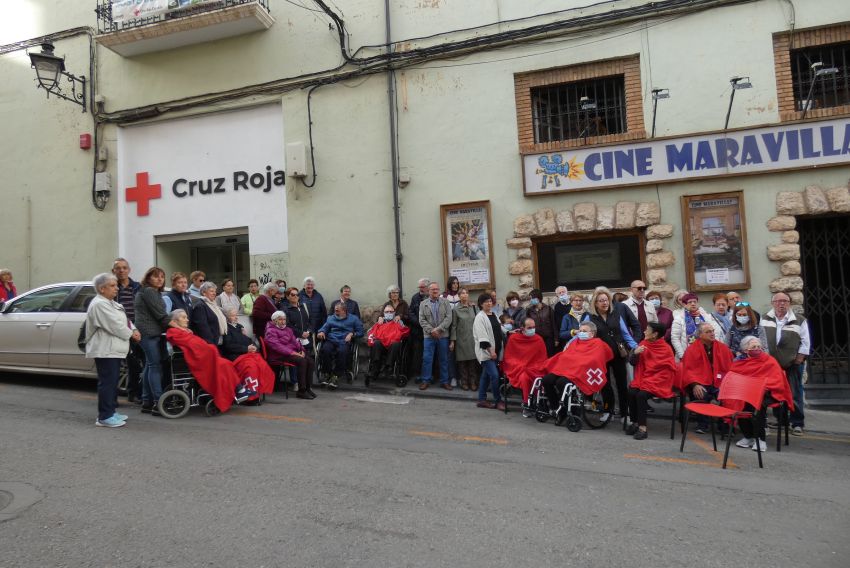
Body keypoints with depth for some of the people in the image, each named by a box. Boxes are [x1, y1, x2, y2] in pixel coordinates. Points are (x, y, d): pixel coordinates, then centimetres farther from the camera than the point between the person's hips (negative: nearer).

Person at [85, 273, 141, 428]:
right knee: (107, 382, -8)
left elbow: (125, 320, 20)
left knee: (113, 382, 15)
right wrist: (131, 334, -7)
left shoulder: (111, 303, 18)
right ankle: (104, 417, -4)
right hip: (105, 350, -10)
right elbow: (114, 325, -20)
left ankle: (110, 412, 23)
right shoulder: (99, 304, -15)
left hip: (114, 349, 10)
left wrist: (134, 329, 1)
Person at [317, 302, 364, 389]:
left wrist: (352, 334, -5)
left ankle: (336, 376, -31)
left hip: (344, 341, -2)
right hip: (331, 340, 2)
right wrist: (321, 332, -5)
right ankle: (329, 374, -23)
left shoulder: (354, 319, 19)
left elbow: (360, 332, 11)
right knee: (325, 350, -33)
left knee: (342, 351, -37)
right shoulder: (331, 318, 29)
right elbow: (324, 327, 17)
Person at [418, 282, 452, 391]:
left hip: (443, 336, 0)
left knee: (444, 359, 7)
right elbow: (422, 320, -1)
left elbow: (448, 318, -6)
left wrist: (438, 329, -15)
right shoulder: (423, 304, 6)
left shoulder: (445, 302, 3)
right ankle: (425, 380, 11)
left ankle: (444, 381, 16)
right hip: (429, 336, 0)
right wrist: (431, 330, -12)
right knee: (427, 359, 0)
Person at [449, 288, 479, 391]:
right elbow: (454, 326, 0)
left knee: (473, 361, 1)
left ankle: (473, 382, 11)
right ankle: (464, 382, 13)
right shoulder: (456, 310, 1)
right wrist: (452, 341, -3)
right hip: (461, 339, -2)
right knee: (462, 361, 2)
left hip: (473, 339, 2)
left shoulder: (474, 307, 7)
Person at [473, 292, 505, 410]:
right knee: (494, 375, -12)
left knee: (486, 375, 12)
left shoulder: (494, 315, 13)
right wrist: (490, 350, -19)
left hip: (495, 350, 8)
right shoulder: (480, 317, -11)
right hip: (486, 351, -7)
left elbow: (499, 330, 23)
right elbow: (482, 337, -17)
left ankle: (482, 400, 19)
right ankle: (498, 401, -1)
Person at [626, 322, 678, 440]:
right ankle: (635, 423, -10)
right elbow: (632, 362, 8)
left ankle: (642, 427, -22)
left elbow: (670, 370, -7)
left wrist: (651, 380, -14)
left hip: (658, 382, -4)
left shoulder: (666, 349, -7)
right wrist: (635, 353, -14)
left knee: (641, 395, -29)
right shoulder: (643, 344, 5)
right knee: (631, 392, -23)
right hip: (642, 379, 4)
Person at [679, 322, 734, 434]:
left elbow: (730, 368, 11)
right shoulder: (691, 349, 2)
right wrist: (695, 384, -19)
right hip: (700, 383, -2)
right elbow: (688, 370, -3)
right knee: (701, 395, -33)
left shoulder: (723, 348, 11)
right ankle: (702, 425, -11)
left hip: (719, 384, 2)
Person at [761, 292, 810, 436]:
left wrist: (799, 359, -6)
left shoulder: (799, 320, -1)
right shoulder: (765, 319, 5)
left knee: (795, 394, 3)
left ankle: (797, 424, 12)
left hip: (792, 364, -2)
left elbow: (805, 342, -1)